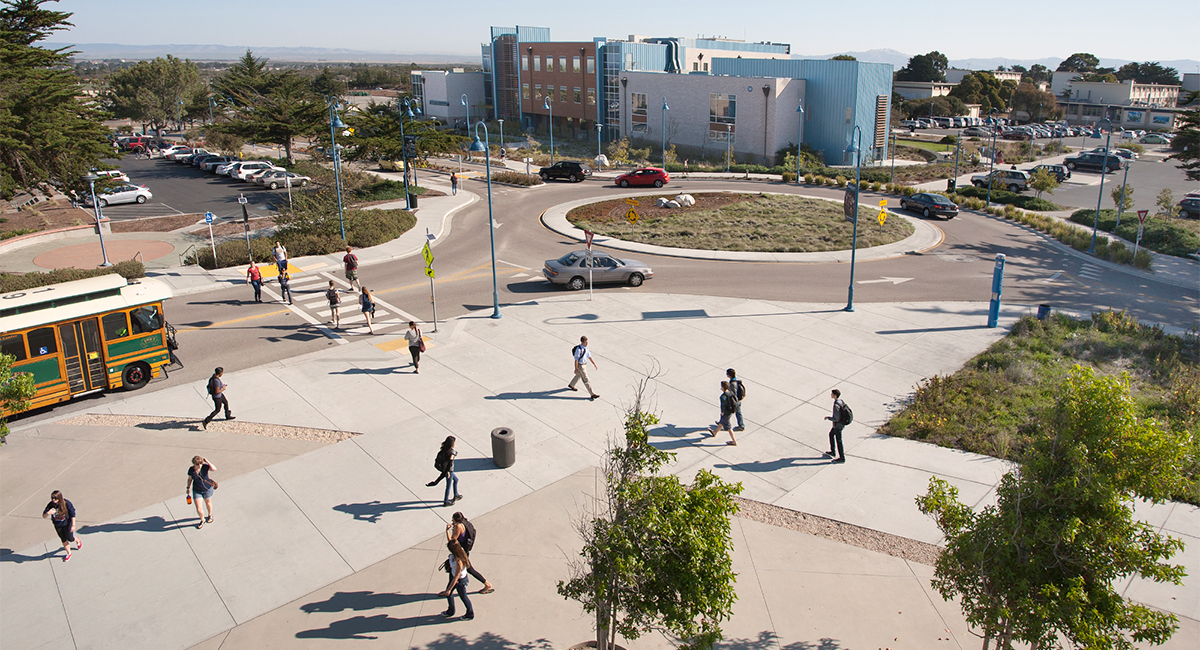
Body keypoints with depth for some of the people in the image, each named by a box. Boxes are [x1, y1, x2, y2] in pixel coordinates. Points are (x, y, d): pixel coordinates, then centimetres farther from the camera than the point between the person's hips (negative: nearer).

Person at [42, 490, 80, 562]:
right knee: (63, 540, 15)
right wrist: (48, 513, -37)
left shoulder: (67, 503, -23)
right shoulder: (51, 505, -17)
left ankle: (77, 540, 46)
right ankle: (69, 553, 37)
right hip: (58, 526, 3)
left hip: (67, 524, -3)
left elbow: (72, 515, -13)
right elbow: (44, 516, -13)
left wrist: (73, 525, -11)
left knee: (70, 538, 9)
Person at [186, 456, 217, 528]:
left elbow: (214, 469, -40)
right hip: (197, 491, 1)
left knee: (208, 503, 24)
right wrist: (188, 488, 12)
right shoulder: (191, 470, -15)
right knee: (198, 509, 0)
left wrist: (207, 462, -38)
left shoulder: (205, 466, -21)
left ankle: (210, 515, 52)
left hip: (207, 489, -1)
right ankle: (202, 520, 29)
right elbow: (189, 479, 4)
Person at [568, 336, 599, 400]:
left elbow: (589, 356, 7)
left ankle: (571, 385, 54)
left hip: (584, 364, 9)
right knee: (586, 380, -3)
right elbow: (576, 360, -22)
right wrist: (576, 369, -17)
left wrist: (594, 364, 6)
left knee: (579, 375, 29)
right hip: (580, 366, -9)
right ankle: (592, 394, 1)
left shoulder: (585, 347, -2)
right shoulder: (578, 349, -27)